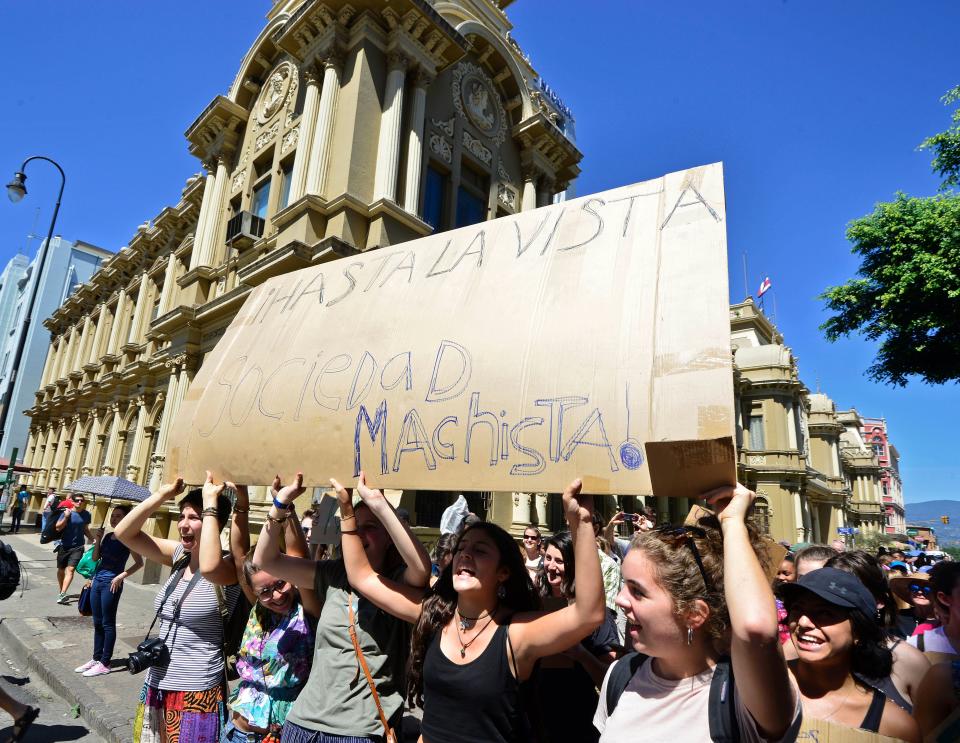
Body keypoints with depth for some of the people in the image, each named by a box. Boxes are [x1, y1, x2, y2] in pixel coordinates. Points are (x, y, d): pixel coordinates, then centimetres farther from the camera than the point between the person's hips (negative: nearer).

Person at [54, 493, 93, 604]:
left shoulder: (86, 514, 3)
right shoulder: (67, 512, -7)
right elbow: (58, 527, -13)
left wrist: (92, 539, 10)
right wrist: (66, 517, -23)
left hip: (77, 547, 0)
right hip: (64, 546, 0)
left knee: (70, 569, -13)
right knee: (61, 570, 14)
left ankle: (62, 594, -20)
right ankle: (62, 592, 32)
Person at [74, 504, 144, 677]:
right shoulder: (107, 536, 10)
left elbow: (139, 563, -12)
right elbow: (95, 558, 10)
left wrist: (121, 576, -18)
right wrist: (97, 540, -1)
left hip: (112, 584, -7)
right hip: (98, 581, 7)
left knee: (108, 624, 1)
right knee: (97, 623, 15)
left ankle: (105, 664, 9)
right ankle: (96, 659, 26)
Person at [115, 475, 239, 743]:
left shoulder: (227, 568, -18)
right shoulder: (179, 555, 2)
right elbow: (124, 533, 0)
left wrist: (210, 500, -34)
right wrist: (162, 494, -11)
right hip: (157, 683, 7)